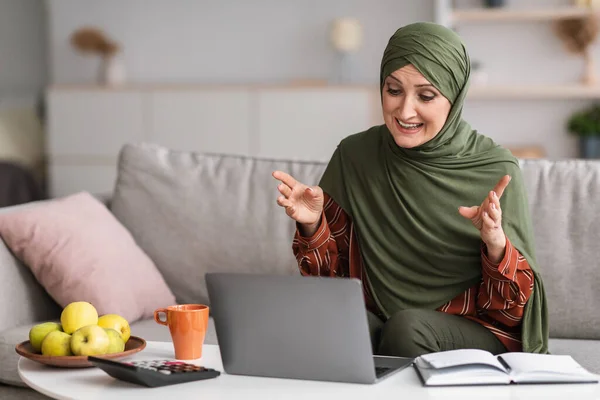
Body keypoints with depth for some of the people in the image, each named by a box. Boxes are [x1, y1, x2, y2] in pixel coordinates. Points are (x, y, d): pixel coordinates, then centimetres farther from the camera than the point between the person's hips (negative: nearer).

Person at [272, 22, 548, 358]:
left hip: (477, 335, -2)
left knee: (408, 326, -33)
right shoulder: (355, 156, 0)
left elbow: (513, 310, -4)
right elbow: (333, 273, 9)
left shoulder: (496, 171, -8)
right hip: (375, 327, 2)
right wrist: (313, 226, -11)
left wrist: (496, 244, -23)